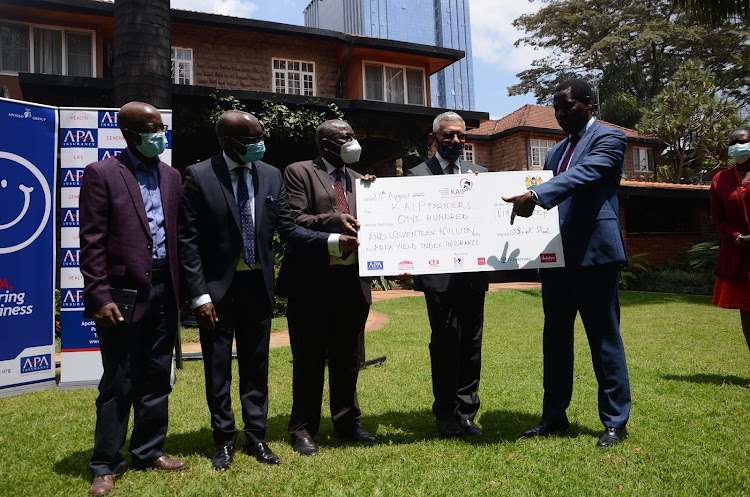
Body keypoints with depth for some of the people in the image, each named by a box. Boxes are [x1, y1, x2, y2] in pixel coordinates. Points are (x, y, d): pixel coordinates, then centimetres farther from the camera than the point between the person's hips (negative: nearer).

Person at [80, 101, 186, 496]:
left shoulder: (170, 176, 13)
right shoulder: (101, 174, -4)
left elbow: (177, 234, 12)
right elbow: (92, 242, -8)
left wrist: (180, 288, 6)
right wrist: (99, 296, -15)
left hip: (163, 290, 5)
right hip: (124, 293, -5)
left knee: (157, 378, 14)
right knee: (119, 383, 4)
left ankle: (149, 452, 30)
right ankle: (105, 465, 20)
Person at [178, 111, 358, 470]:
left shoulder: (271, 176, 2)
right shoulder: (199, 176, -8)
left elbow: (287, 228, 3)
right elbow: (188, 241, -8)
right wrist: (199, 295, -14)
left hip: (257, 283, 3)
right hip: (216, 286, -3)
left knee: (256, 364, 12)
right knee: (217, 366, 9)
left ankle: (256, 437, 27)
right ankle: (224, 441, 26)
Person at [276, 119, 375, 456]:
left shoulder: (358, 180, 17)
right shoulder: (299, 173, -1)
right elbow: (293, 221, -11)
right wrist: (332, 220, -24)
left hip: (353, 280, 6)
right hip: (312, 280, -5)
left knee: (348, 358, 16)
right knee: (309, 360, 5)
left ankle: (347, 422, 31)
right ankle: (303, 429, 20)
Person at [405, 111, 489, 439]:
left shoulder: (479, 174, 14)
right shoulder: (417, 175, 4)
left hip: (473, 272, 3)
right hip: (439, 273, -3)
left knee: (471, 341, 8)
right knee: (445, 341, 2)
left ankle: (466, 411, 21)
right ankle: (445, 413, 19)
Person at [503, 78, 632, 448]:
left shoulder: (609, 139, -4)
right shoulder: (557, 151, 19)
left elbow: (584, 174, -22)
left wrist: (535, 195, -34)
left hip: (594, 252, -7)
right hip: (556, 255, 7)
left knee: (604, 338, 2)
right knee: (555, 338, 12)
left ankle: (615, 421, 16)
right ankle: (554, 416, 24)